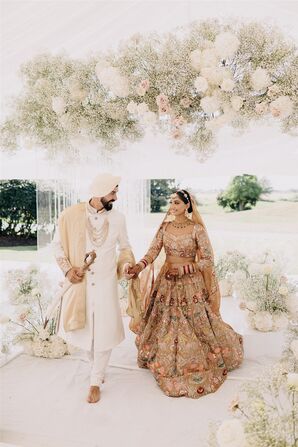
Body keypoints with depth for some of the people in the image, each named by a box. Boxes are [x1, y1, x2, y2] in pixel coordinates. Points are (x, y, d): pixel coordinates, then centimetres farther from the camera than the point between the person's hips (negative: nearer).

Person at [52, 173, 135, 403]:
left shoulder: (118, 218, -5)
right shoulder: (71, 215, -10)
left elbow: (125, 247, 9)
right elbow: (58, 244, 2)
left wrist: (127, 264, -10)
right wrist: (68, 268, -10)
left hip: (106, 284, 0)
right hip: (80, 283, 0)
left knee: (104, 332, 4)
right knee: (81, 328, 13)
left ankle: (96, 381, 25)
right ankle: (97, 364, 44)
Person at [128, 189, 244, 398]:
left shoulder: (197, 229, -10)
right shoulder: (164, 227, 2)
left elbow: (208, 260, -9)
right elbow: (153, 251, -5)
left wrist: (184, 268, -19)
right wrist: (140, 266, -24)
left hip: (190, 283, -4)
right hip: (167, 282, 4)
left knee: (196, 325, 3)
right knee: (165, 325, 11)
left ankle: (198, 365, 26)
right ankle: (168, 363, 33)